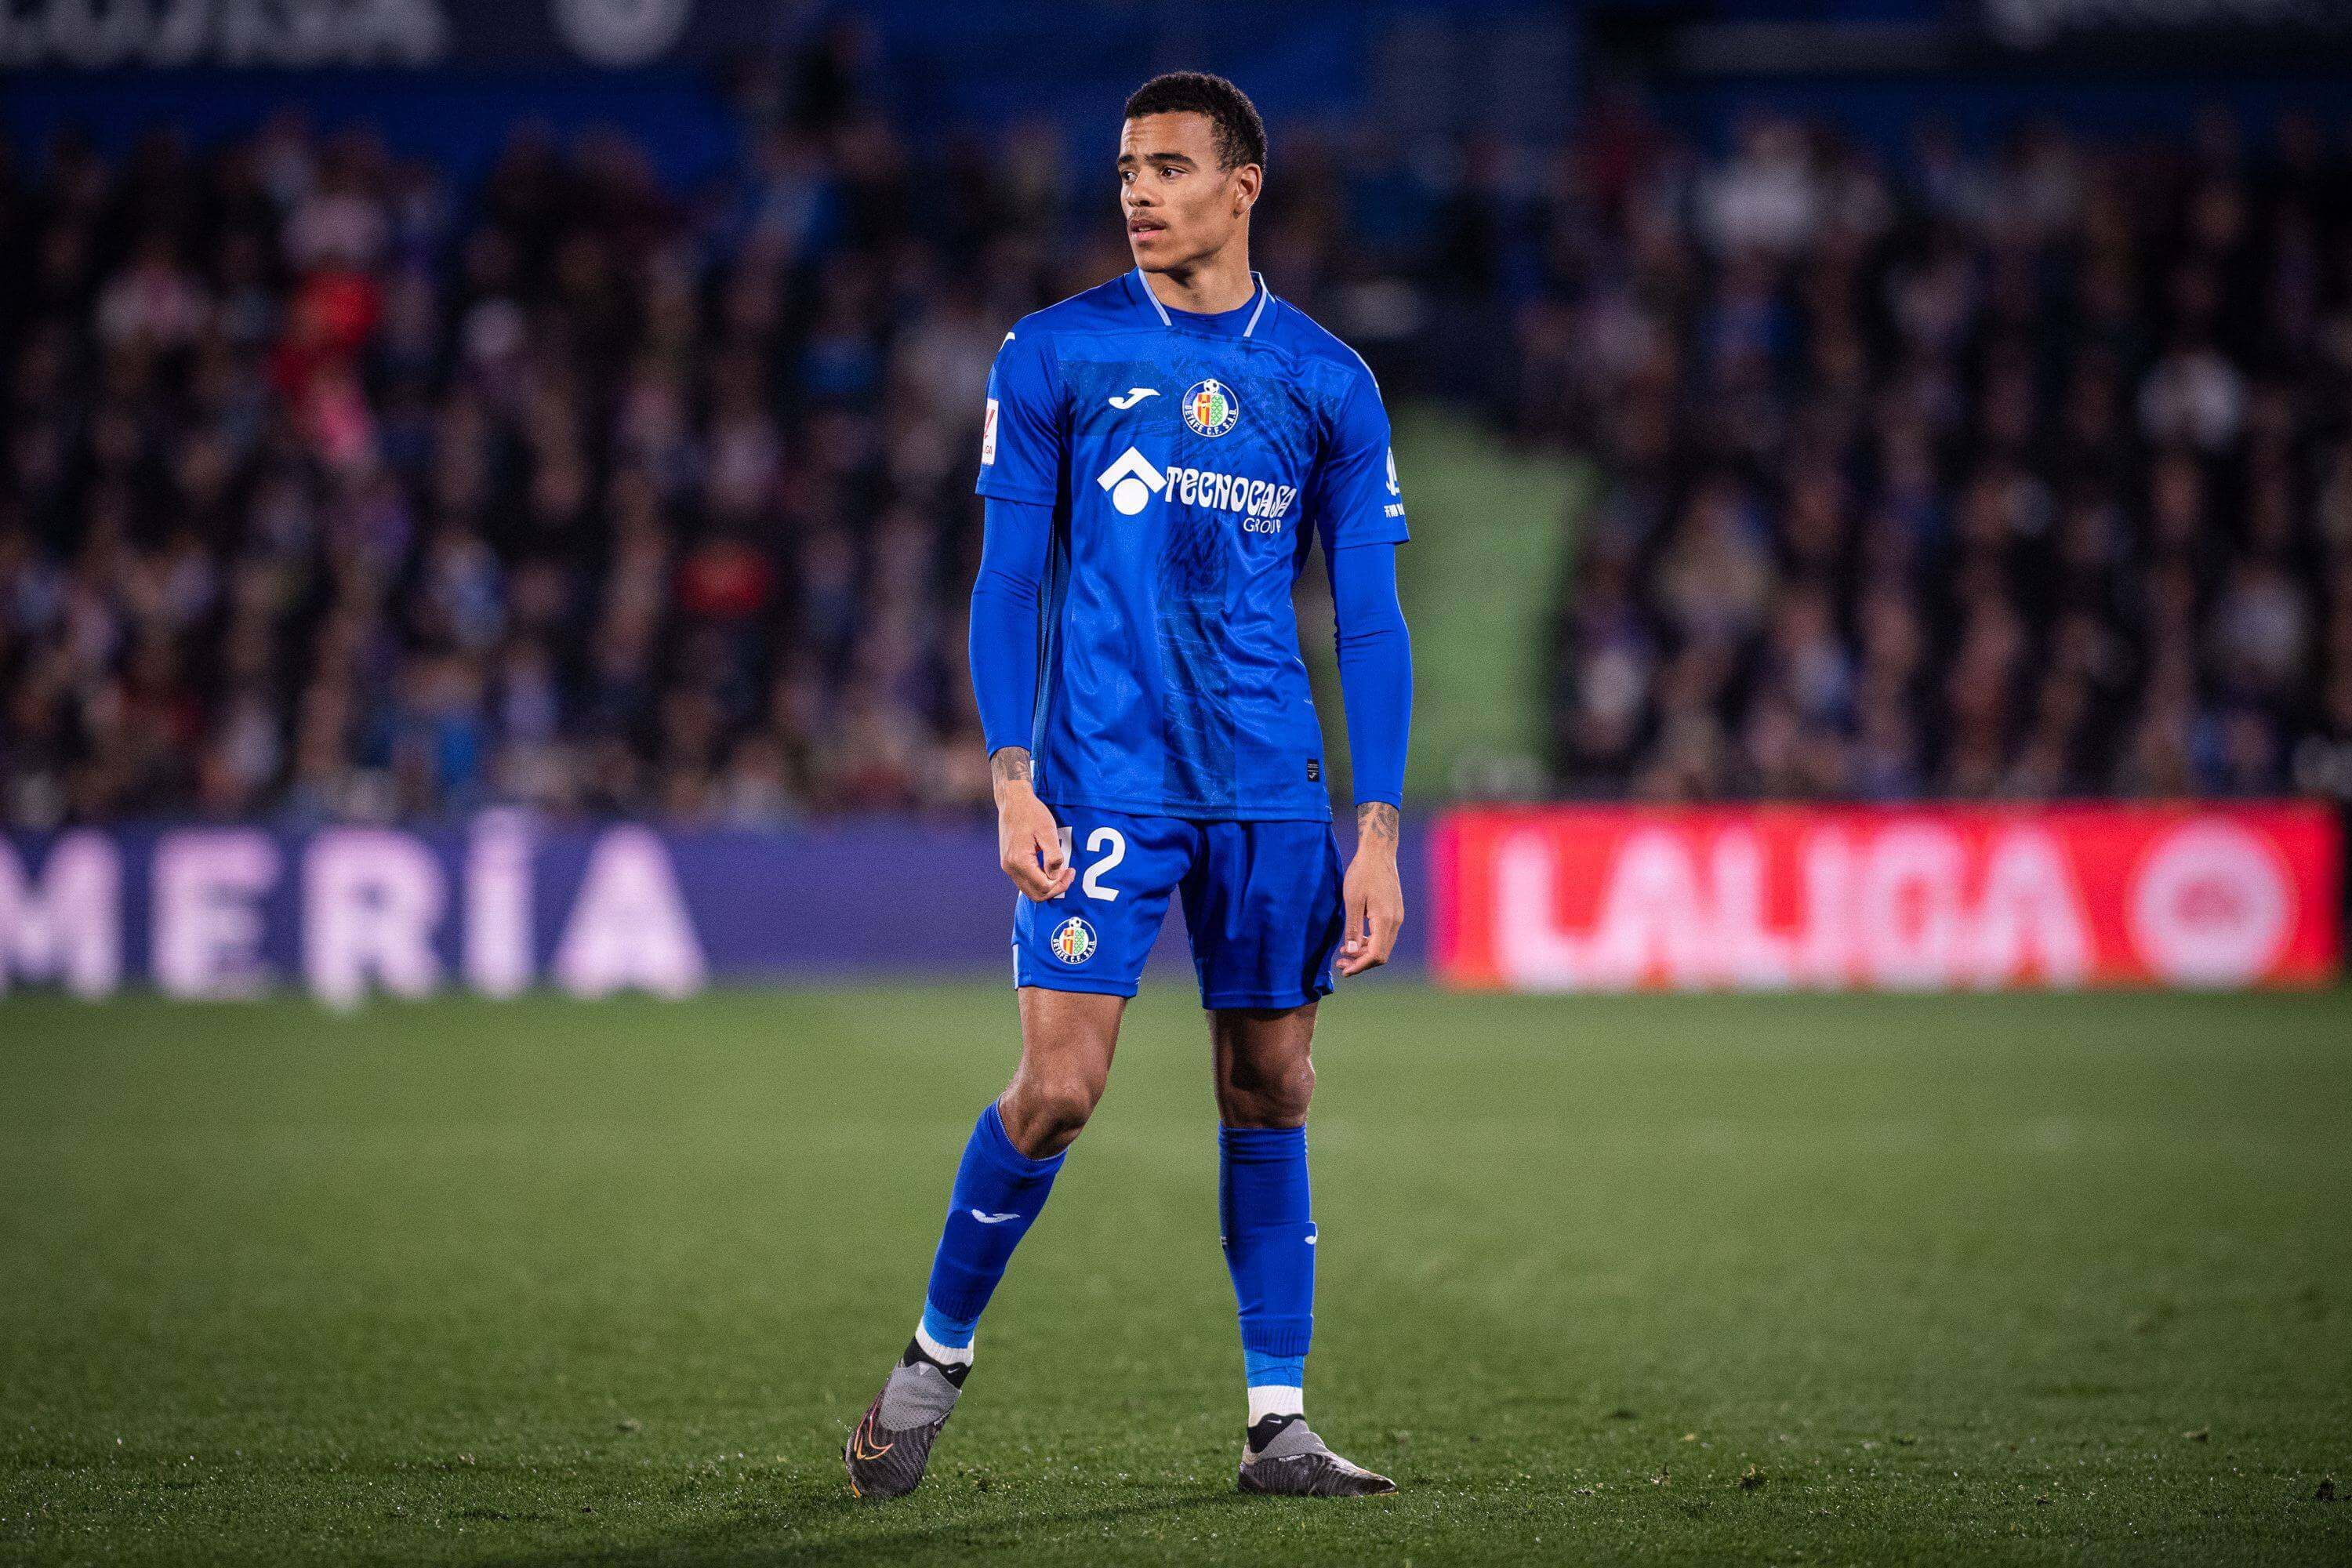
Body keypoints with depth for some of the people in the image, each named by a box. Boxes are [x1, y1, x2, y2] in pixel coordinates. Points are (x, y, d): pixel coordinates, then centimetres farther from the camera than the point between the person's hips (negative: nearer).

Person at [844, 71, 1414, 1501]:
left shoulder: (1329, 383, 6)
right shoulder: (1056, 353, 2)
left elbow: (1371, 618, 8)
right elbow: (1009, 580, 3)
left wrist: (1379, 832, 1)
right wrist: (1011, 777, -8)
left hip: (1272, 790, 2)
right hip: (1099, 779, -2)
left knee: (1272, 1097, 3)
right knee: (1057, 1088, -10)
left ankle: (1280, 1423, 10)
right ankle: (938, 1356, 10)